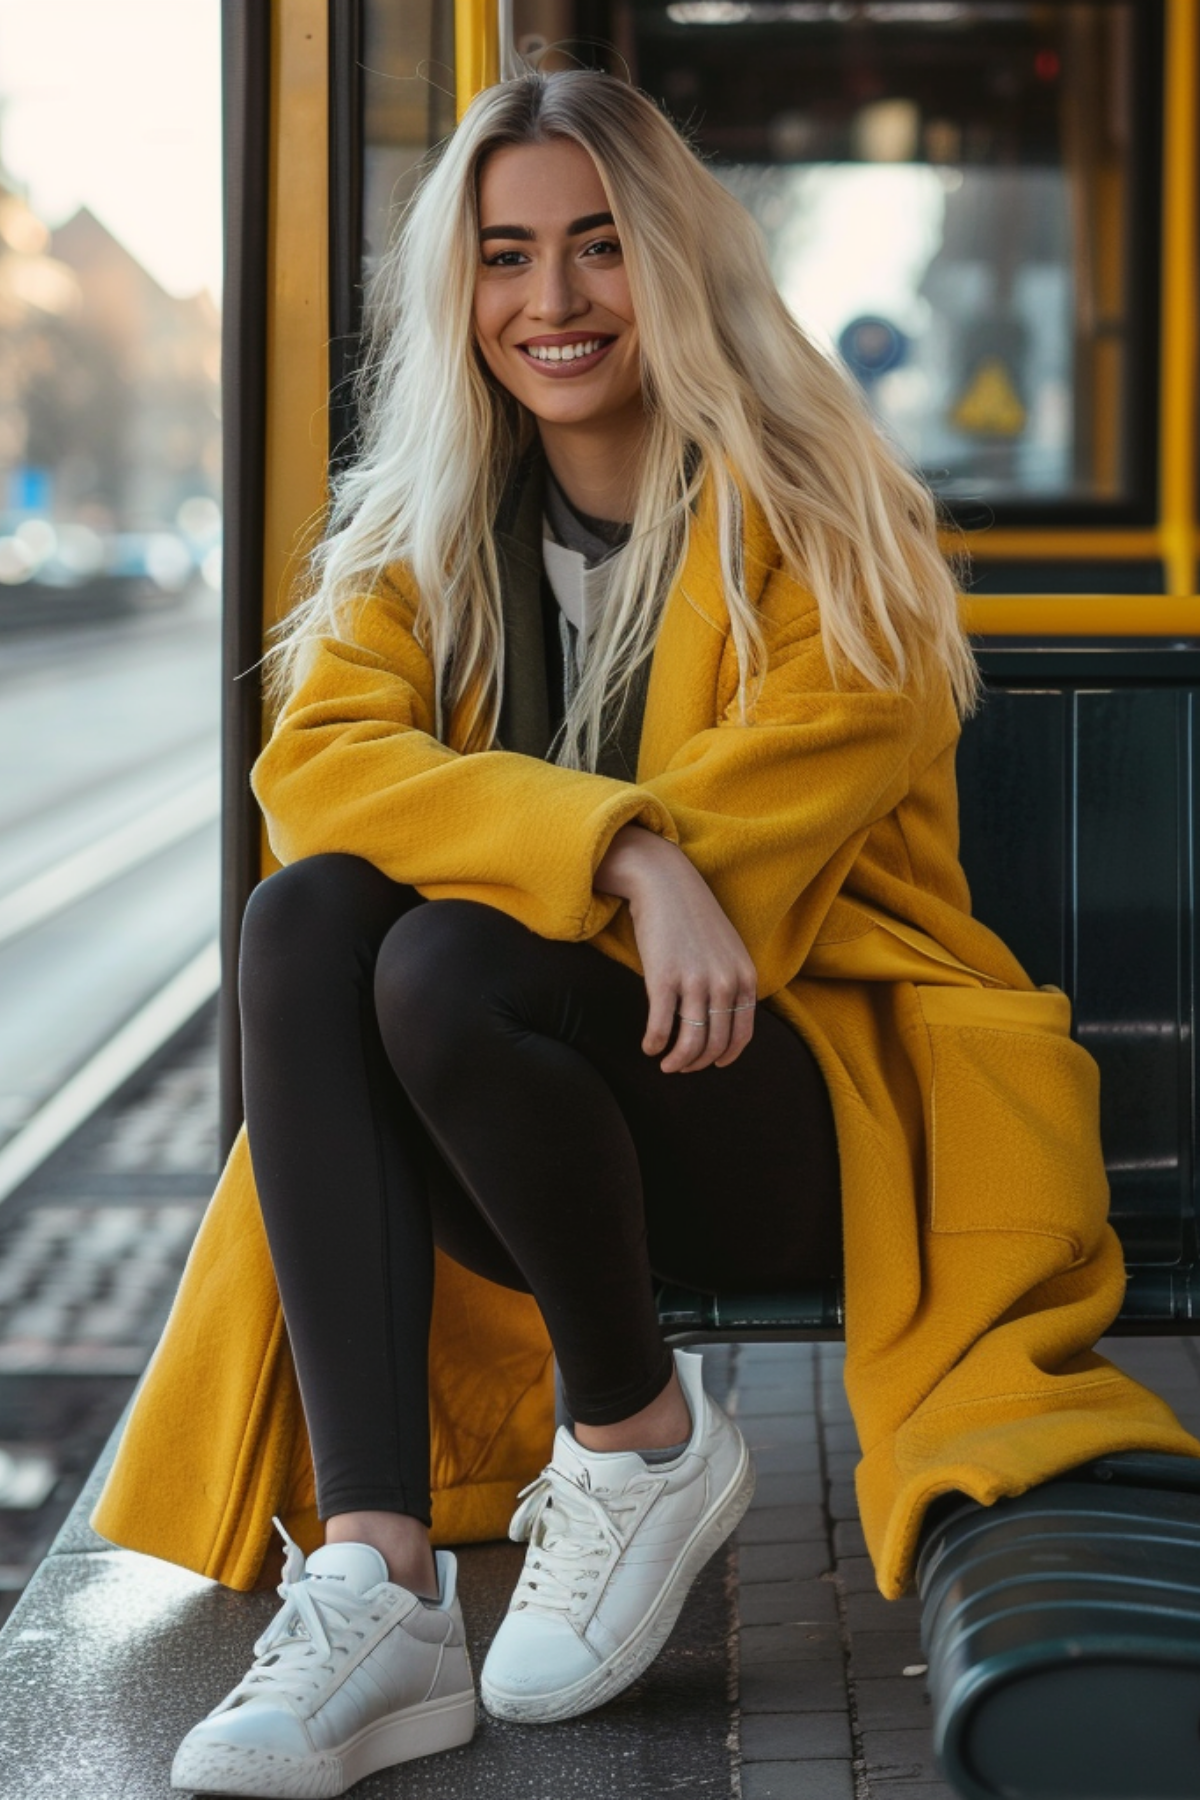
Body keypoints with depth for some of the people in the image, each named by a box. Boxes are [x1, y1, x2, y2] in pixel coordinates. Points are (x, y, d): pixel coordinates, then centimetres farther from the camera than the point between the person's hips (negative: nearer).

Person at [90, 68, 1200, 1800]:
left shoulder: (813, 518, -3)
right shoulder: (422, 536, 8)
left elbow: (799, 797, -15)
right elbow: (313, 763, -11)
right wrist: (618, 855, -28)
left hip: (821, 1099, -4)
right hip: (553, 1117, 5)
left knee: (443, 969, -32)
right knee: (304, 917, -26)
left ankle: (643, 1440, -8)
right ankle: (371, 1581, -35)